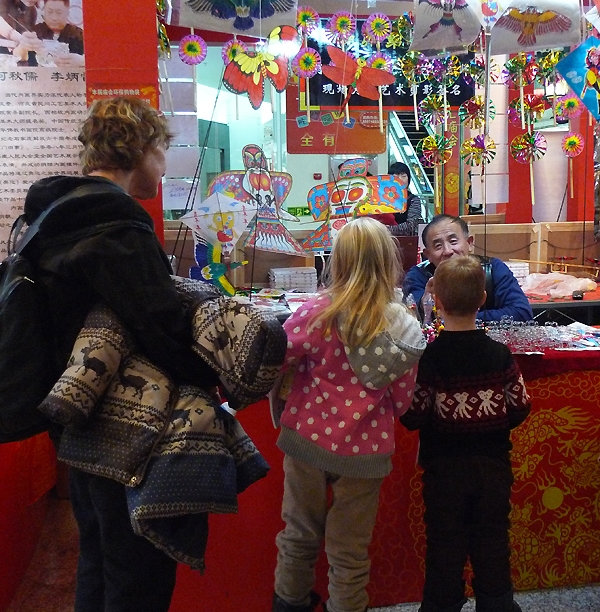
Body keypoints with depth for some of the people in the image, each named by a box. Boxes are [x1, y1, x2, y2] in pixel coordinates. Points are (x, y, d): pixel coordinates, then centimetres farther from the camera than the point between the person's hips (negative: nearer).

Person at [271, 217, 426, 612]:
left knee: (301, 533, 23)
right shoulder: (407, 330, -9)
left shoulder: (315, 314, -17)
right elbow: (401, 401, -1)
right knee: (350, 550, 18)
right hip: (365, 450, 0)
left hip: (307, 436, 0)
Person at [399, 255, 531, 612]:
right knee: (493, 540, 18)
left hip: (445, 466, -2)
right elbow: (521, 406, -2)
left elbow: (414, 416, -18)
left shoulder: (427, 357, -17)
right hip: (494, 463, 3)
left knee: (446, 545, 12)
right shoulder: (501, 354, -8)